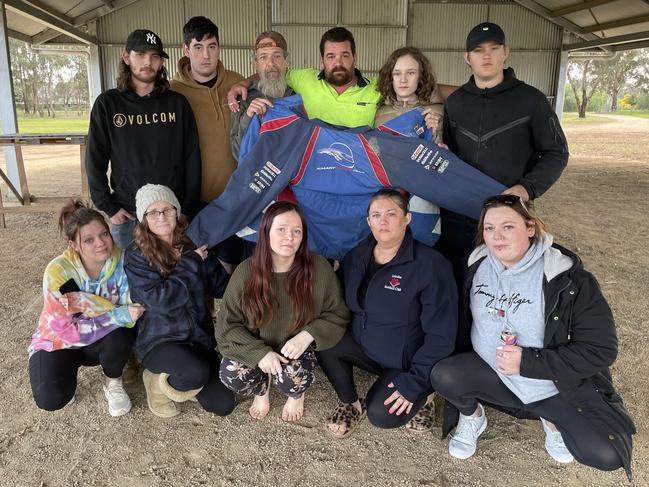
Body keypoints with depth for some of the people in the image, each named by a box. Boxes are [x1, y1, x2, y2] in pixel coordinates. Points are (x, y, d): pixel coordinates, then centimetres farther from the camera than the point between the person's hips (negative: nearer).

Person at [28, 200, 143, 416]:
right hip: (58, 341, -1)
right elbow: (66, 329, -27)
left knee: (122, 335, -32)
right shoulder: (58, 271, -28)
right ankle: (67, 368, 10)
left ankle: (113, 383, -1)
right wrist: (119, 315, -34)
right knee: (51, 398, -26)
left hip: (101, 340, 2)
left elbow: (132, 308, -17)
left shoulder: (121, 260, -21)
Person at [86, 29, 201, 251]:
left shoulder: (177, 103, 2)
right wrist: (109, 207, -3)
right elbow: (95, 161, 2)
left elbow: (192, 158, 1)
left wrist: (189, 208, -3)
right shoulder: (108, 103, 1)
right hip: (127, 215, 0)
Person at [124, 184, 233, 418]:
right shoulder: (136, 255, -8)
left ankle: (180, 381, 22)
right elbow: (159, 301, -20)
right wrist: (191, 264, -16)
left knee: (223, 405, -7)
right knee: (197, 374, -34)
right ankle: (158, 380, 2)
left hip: (199, 337, 4)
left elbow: (223, 285, 4)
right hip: (160, 340, -4)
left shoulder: (192, 248, 4)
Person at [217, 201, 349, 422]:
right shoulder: (246, 271, -16)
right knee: (231, 375, -25)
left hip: (298, 348, -1)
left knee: (294, 378, -30)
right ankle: (261, 389, 13)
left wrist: (307, 335, -24)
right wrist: (260, 353, -24)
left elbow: (338, 315, -7)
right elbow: (228, 325, -10)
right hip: (256, 348, 1)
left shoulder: (318, 268, -18)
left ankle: (296, 395, 11)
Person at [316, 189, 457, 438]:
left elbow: (440, 333, -20)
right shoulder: (356, 257, -2)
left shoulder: (430, 264, -21)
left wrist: (414, 383, -19)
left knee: (382, 416, -23)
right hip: (363, 346, 5)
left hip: (406, 362, -5)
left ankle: (419, 396, 11)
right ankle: (351, 404, 4)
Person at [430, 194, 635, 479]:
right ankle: (472, 416, 10)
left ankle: (553, 420, 13)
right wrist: (458, 360, -1)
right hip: (492, 375, 2)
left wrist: (528, 362, -24)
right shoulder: (478, 266, -5)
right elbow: (462, 320, 10)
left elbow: (601, 350, -18)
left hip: (559, 387, -2)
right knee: (442, 376, -25)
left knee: (605, 455, -20)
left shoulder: (570, 281, -18)